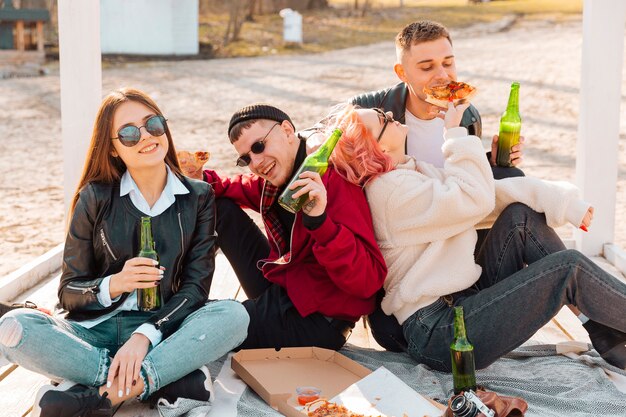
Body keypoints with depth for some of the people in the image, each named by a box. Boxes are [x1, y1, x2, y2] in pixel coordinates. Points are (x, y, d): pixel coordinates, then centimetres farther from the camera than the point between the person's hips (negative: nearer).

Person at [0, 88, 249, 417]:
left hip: (160, 332, 0)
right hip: (95, 330, 0)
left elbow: (196, 288, -3)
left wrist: (145, 335, -20)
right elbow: (68, 293, 3)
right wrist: (111, 286, -20)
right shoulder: (95, 198, 3)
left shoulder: (198, 197, 5)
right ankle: (170, 380, -29)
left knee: (234, 316, -29)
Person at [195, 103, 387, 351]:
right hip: (279, 286, 8)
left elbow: (367, 282, -30)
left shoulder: (333, 181, -24)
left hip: (316, 321, -8)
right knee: (220, 207, 6)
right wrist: (199, 178, -2)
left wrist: (320, 221, -42)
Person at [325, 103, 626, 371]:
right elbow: (475, 199, -17)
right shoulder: (391, 190, -16)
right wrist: (455, 133, -7)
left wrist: (559, 199, -2)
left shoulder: (412, 171, 13)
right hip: (439, 334, -10)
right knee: (568, 267, -15)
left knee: (522, 215, -3)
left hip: (463, 301, 10)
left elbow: (488, 193, 7)